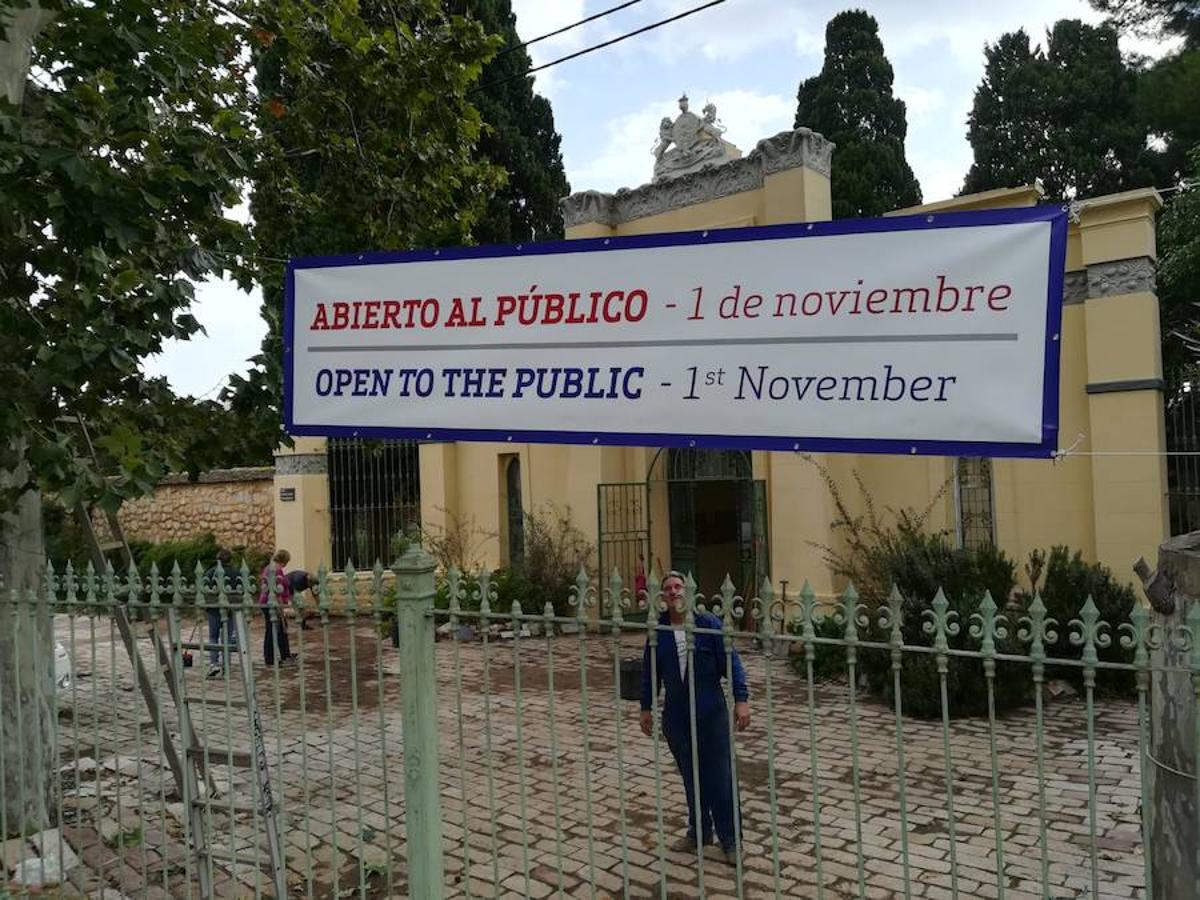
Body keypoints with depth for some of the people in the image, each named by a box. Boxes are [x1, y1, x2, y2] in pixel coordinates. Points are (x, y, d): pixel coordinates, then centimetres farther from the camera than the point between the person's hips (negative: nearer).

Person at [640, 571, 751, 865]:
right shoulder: (657, 630, 1)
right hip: (676, 716, 3)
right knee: (691, 778, 15)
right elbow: (649, 672, 10)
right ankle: (699, 832, 31)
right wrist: (646, 708, 12)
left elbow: (731, 662, -9)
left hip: (712, 714, -3)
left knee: (720, 778, 3)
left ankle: (730, 840, 16)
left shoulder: (709, 623, -9)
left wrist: (741, 699, -15)